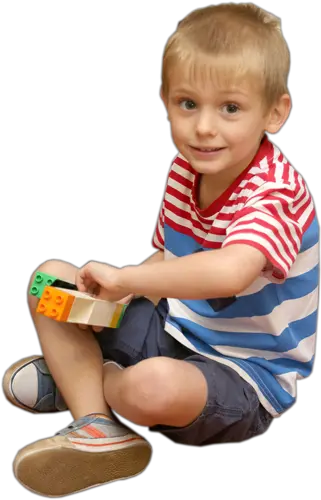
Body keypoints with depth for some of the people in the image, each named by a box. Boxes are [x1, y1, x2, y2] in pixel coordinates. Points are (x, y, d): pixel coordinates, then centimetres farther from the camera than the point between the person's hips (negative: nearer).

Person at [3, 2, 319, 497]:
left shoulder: (274, 194, -26)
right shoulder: (185, 170, -1)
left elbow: (228, 272, -47)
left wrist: (125, 277, -36)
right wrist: (113, 290, -8)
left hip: (246, 374, -8)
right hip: (173, 329, 8)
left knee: (154, 386, -40)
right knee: (52, 278, 5)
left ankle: (78, 376, -1)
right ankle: (95, 423, -13)